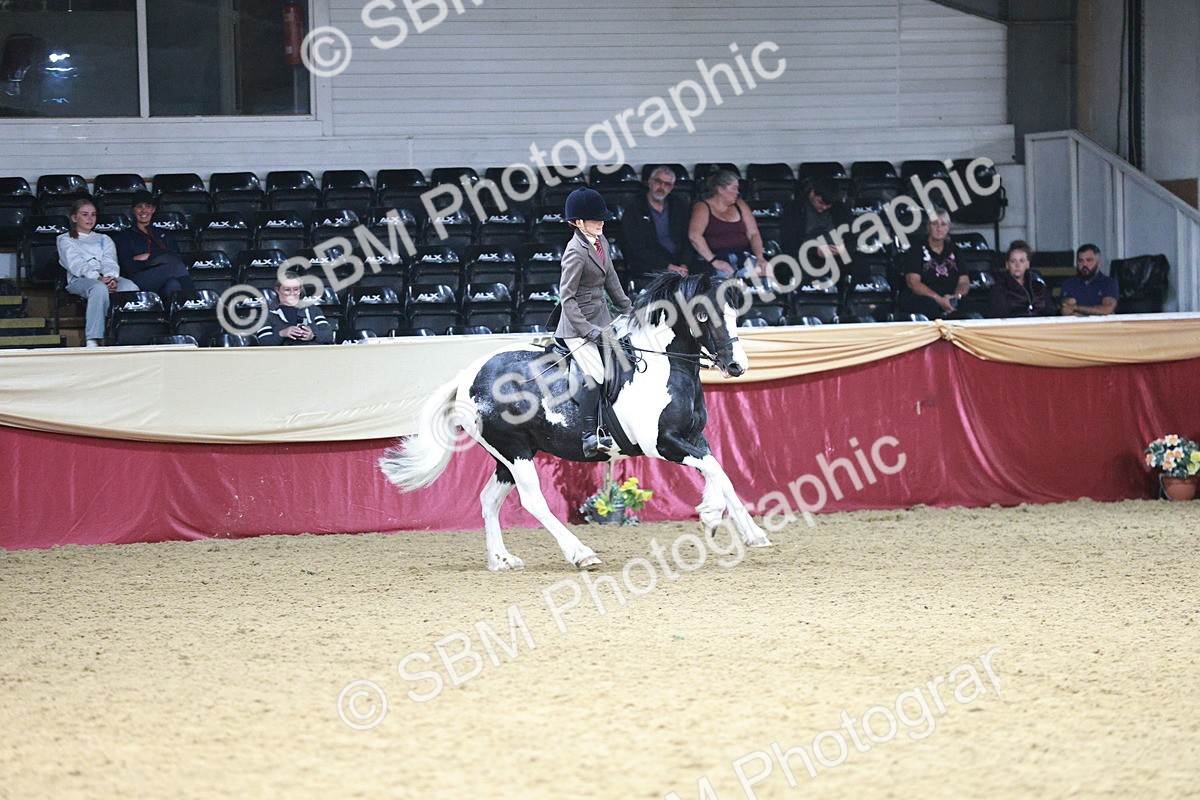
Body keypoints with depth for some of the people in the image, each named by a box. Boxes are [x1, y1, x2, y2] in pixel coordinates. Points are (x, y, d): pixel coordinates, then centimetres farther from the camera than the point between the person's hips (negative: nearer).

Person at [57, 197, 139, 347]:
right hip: (80, 280, -3)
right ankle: (93, 340, -49)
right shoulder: (65, 240, 19)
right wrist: (98, 278, -18)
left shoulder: (104, 240, 32)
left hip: (106, 277, 3)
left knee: (131, 287, -32)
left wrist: (112, 278, -13)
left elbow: (110, 262, 13)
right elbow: (75, 264, 0)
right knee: (99, 288, -41)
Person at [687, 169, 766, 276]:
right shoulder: (703, 208, 5)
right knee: (728, 274, -37)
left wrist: (759, 258, -7)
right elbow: (694, 235, -12)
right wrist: (714, 261, -22)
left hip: (743, 256, 4)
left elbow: (753, 234, 14)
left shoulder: (740, 205, 21)